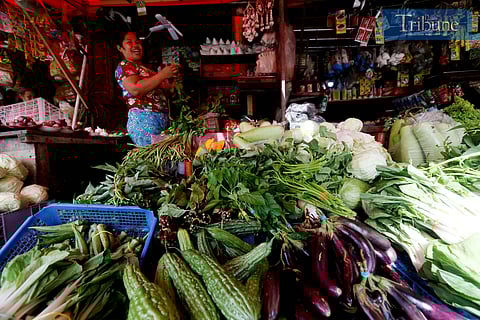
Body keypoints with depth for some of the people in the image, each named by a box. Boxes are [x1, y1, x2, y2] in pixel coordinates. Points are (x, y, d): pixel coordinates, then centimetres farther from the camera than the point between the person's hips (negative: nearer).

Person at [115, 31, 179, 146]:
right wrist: (162, 74, -11)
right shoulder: (123, 66, 2)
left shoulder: (143, 68, 27)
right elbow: (134, 89, -16)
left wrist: (170, 77, 17)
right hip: (143, 119, -8)